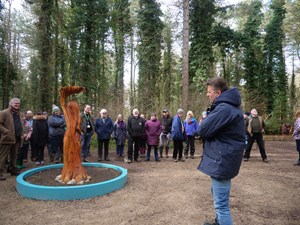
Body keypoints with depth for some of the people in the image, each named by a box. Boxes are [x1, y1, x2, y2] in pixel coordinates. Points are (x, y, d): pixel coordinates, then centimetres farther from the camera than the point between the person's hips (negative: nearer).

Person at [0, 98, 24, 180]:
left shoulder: (18, 114, 16)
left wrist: (21, 134, 15)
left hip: (16, 139, 8)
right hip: (7, 139, -8)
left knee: (14, 156, 16)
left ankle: (13, 170, 27)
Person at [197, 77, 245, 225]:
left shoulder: (224, 108, -24)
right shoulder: (231, 106, 11)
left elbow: (202, 130, -23)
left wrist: (203, 122, -3)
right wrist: (208, 122, -1)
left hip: (221, 161, -11)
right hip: (223, 158, 11)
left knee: (221, 204, 0)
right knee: (216, 192, 27)